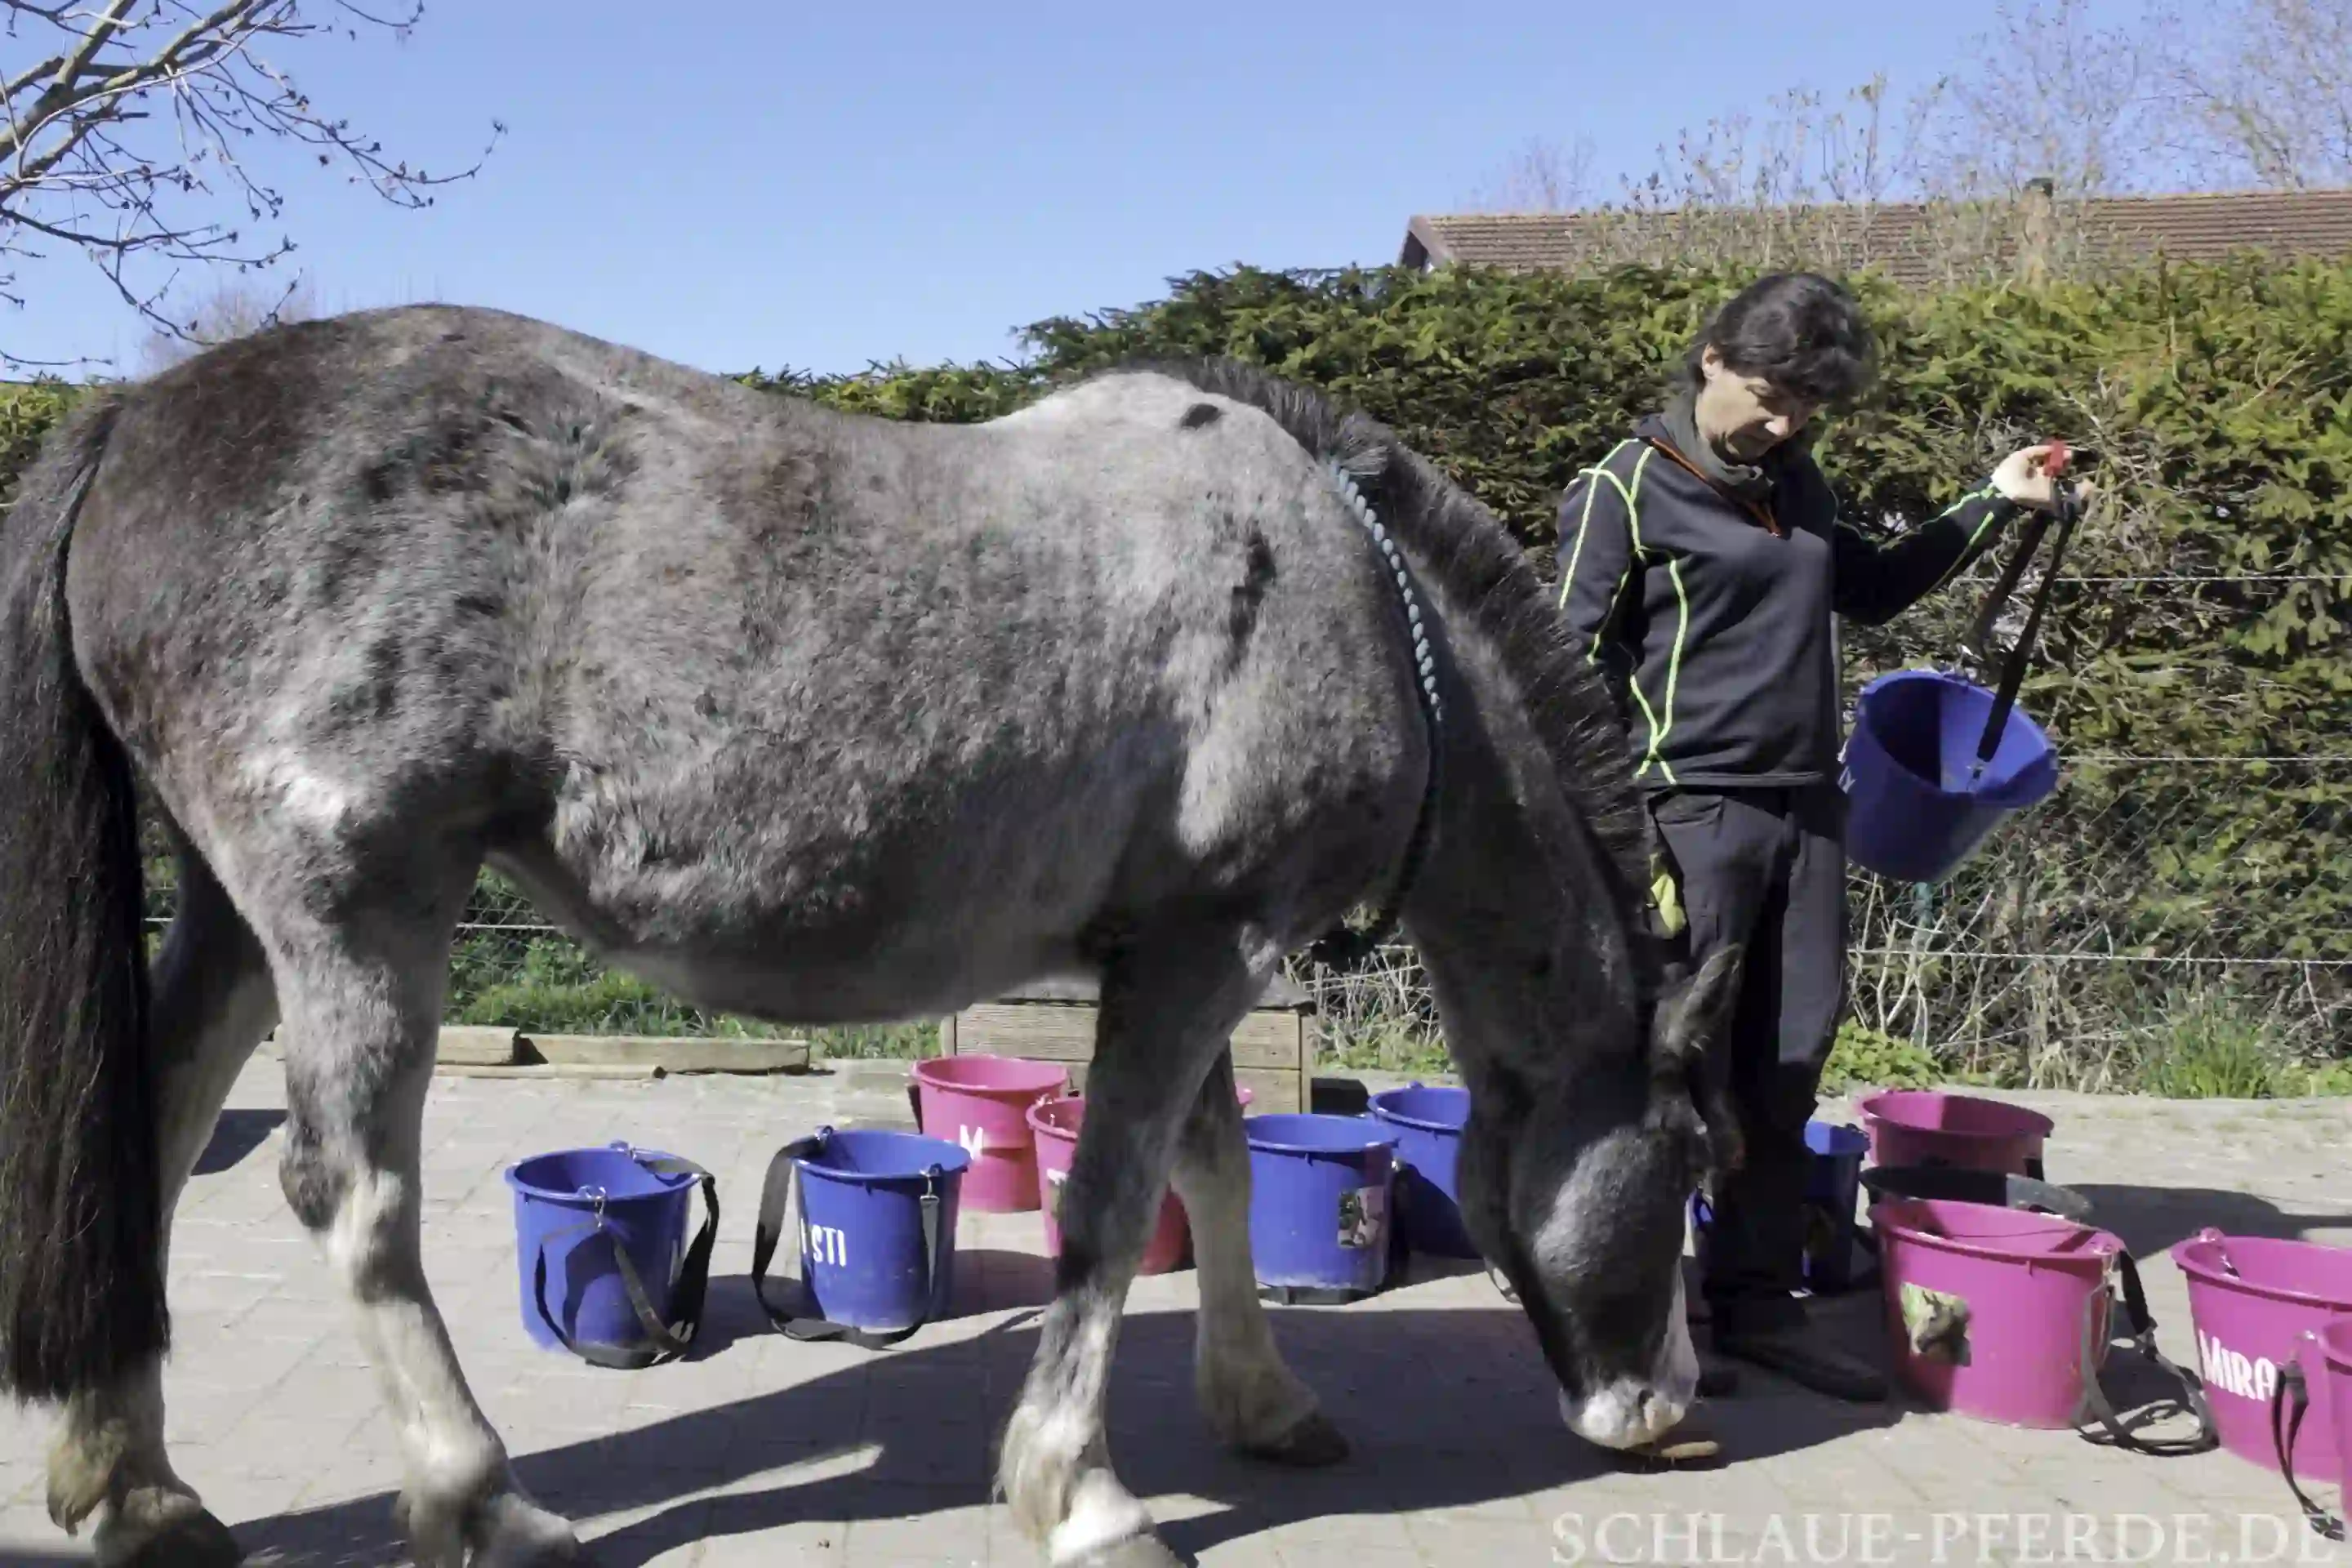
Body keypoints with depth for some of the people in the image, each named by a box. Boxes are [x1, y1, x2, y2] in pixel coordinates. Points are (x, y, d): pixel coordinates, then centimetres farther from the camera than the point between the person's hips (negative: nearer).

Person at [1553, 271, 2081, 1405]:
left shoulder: (1794, 483, 15)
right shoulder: (1625, 490, -6)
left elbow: (1869, 590, 30)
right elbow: (1576, 664, -8)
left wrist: (1990, 507, 21)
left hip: (1808, 808, 7)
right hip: (1691, 812, -7)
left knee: (1786, 1069, 9)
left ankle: (1759, 1302, 19)